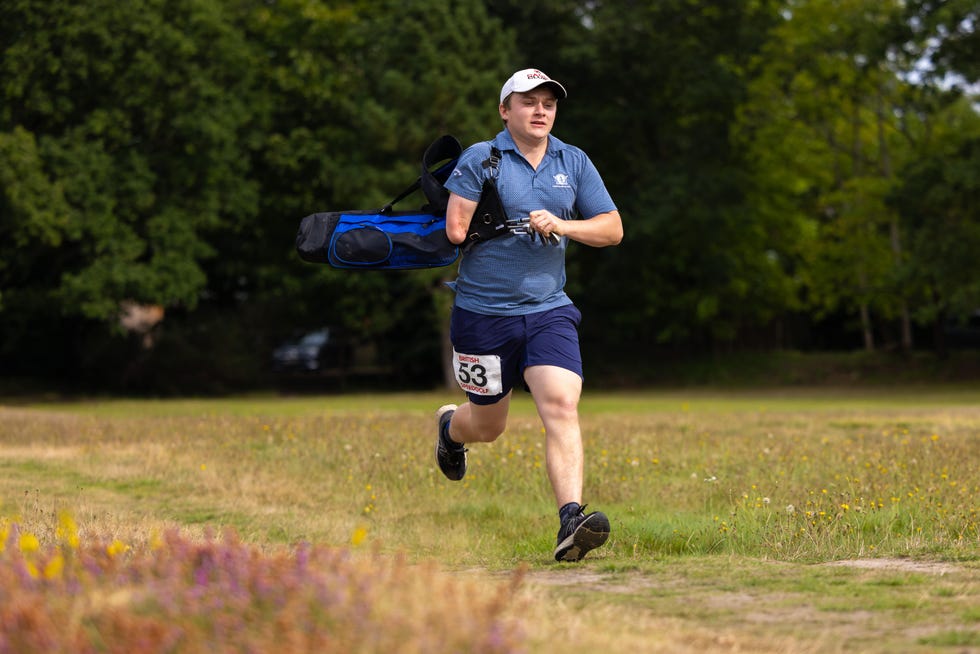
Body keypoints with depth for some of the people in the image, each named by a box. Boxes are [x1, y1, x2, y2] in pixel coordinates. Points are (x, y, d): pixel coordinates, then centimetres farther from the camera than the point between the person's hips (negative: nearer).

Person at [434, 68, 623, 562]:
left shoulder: (574, 163, 9)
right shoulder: (480, 159, -4)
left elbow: (612, 229, 7)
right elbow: (456, 229, -13)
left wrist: (561, 225, -9)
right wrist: (513, 230, -5)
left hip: (549, 310, 2)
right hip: (483, 312, -2)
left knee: (561, 407, -19)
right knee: (488, 426, 12)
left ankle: (570, 521, -26)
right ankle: (450, 424, 49)